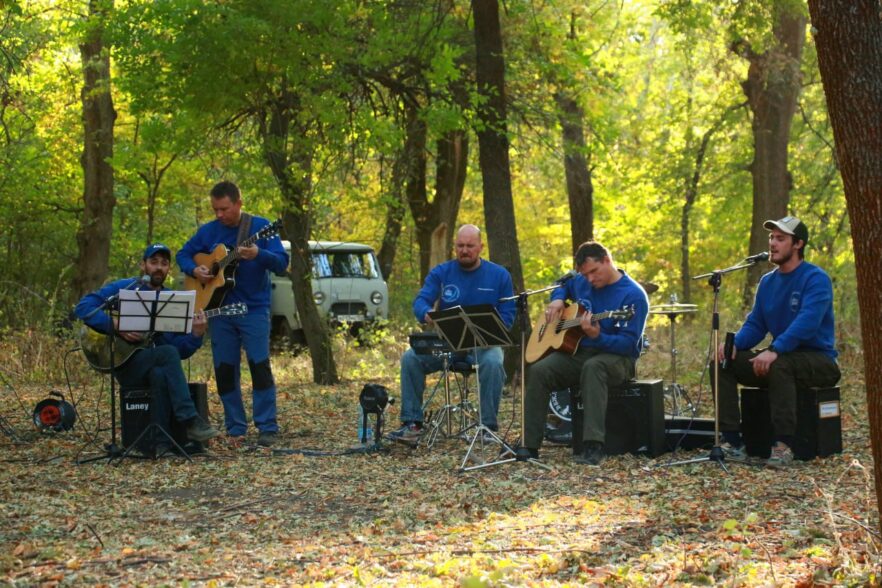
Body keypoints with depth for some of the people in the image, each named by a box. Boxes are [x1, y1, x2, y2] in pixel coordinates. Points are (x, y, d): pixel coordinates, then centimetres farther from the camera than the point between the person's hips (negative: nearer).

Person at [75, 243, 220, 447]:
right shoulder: (124, 289, 1)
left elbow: (180, 350, 5)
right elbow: (83, 308, -10)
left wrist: (196, 334, -15)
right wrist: (116, 325, -20)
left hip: (157, 366, 3)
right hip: (126, 364, -3)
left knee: (160, 374, -35)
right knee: (168, 353, -31)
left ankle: (160, 442, -31)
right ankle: (190, 421, -35)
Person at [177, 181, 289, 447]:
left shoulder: (260, 226, -4)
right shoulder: (208, 231, 6)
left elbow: (282, 264, -9)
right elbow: (183, 254, 17)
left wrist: (258, 255, -29)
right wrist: (195, 269, -5)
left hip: (254, 309, -4)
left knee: (260, 365, -10)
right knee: (224, 370, 4)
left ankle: (267, 428, -5)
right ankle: (235, 428, 12)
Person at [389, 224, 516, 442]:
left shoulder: (499, 275, 3)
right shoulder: (441, 273, 5)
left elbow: (507, 316, 0)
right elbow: (420, 301, -8)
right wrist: (427, 313, -34)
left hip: (483, 343, -2)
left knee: (493, 363, -35)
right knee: (411, 357, -21)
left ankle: (488, 426, -23)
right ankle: (412, 423, -15)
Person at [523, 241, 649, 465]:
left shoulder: (633, 295, -12)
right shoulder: (581, 282, 8)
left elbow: (629, 344, -19)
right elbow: (562, 286, 33)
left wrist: (597, 337, -35)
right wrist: (557, 300, 8)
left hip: (616, 357, -6)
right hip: (577, 352, 6)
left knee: (592, 367, -41)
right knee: (538, 371, -22)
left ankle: (593, 446, -47)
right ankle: (529, 445, -20)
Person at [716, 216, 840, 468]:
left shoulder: (815, 279, -13)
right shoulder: (768, 282, 10)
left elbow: (807, 322, -28)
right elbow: (755, 324, 10)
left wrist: (775, 350, -39)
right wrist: (735, 344, -12)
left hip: (819, 362, -7)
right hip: (781, 356, 7)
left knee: (779, 365, -39)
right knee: (723, 362, -9)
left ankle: (783, 446, -35)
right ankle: (733, 442, -14)